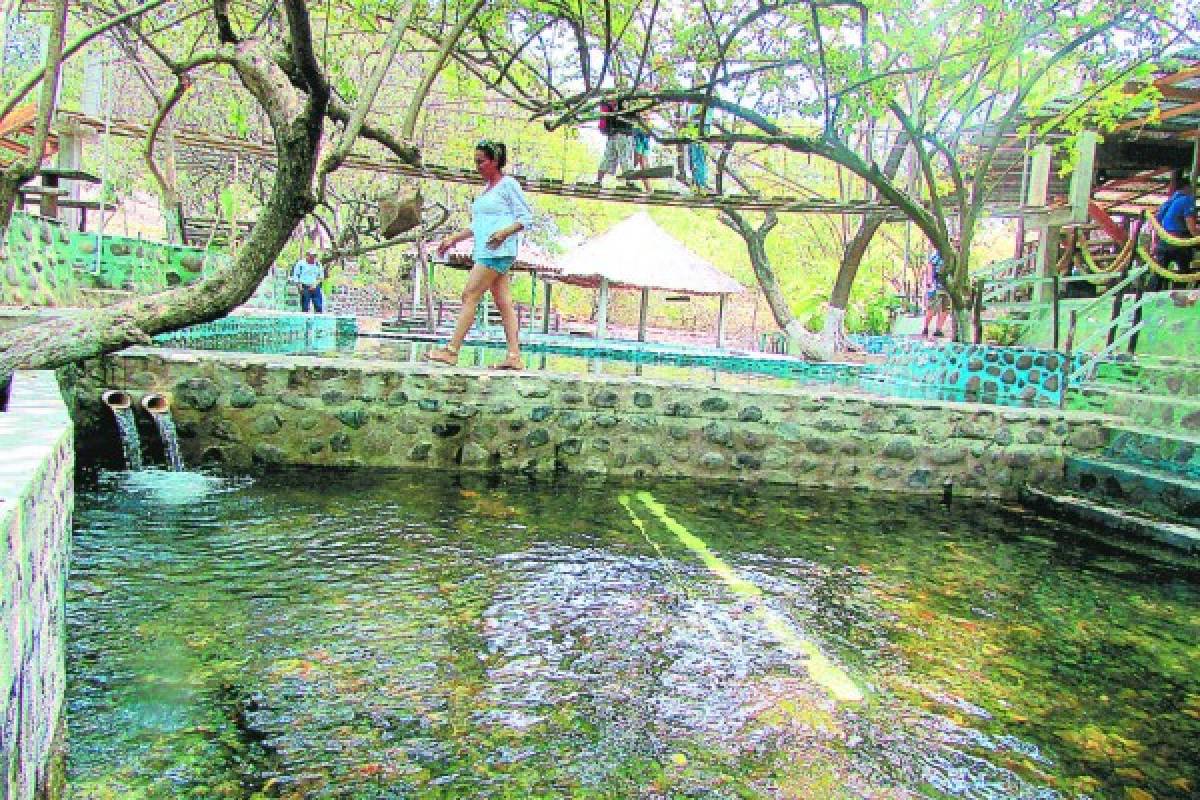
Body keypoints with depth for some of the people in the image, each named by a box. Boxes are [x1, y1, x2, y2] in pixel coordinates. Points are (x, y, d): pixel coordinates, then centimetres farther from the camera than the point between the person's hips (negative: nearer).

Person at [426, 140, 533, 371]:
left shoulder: (509, 184, -4)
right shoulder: (487, 187, 22)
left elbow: (526, 218, -8)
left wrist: (504, 232, -23)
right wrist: (454, 239, 23)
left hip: (498, 251, -9)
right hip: (485, 252, 9)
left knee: (470, 296, -12)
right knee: (504, 302, 3)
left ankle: (451, 350, -11)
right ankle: (514, 356, 1)